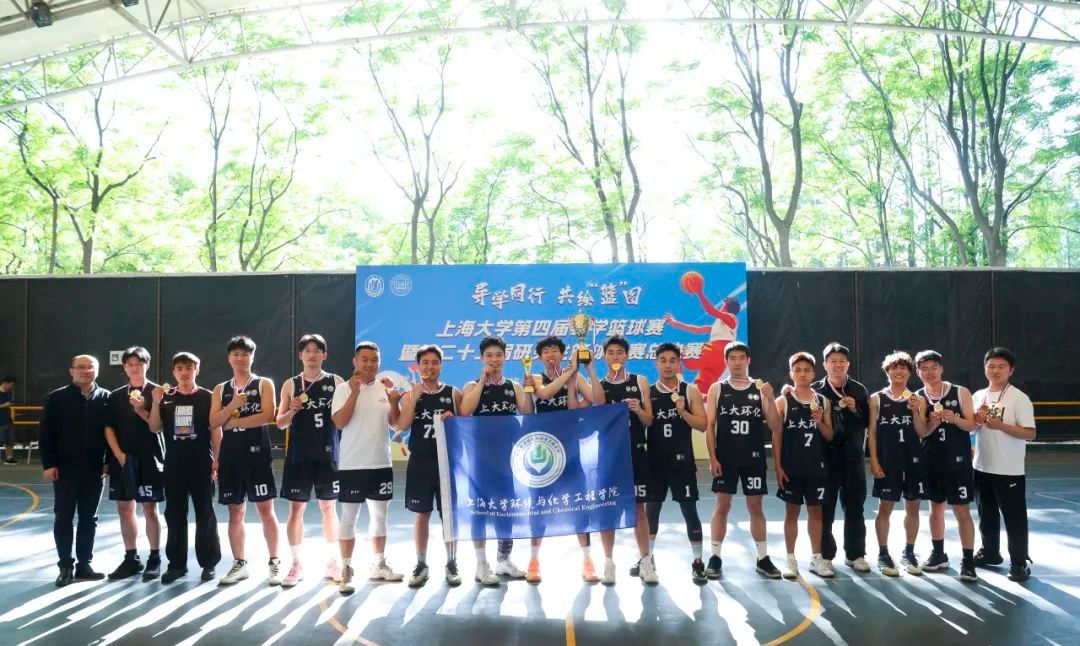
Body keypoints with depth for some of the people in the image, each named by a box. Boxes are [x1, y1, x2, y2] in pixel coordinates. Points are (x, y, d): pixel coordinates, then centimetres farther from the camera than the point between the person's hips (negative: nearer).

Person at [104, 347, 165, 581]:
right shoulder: (116, 396, 10)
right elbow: (109, 427, 8)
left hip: (149, 459, -4)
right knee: (124, 509, 9)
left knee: (150, 509, -1)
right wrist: (118, 454, -4)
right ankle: (131, 558, 21)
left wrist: (141, 410, -20)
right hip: (122, 459, 5)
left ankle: (155, 559, 9)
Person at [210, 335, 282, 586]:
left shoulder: (264, 384, 3)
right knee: (235, 512, 8)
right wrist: (233, 405, -14)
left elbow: (267, 416, -12)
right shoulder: (220, 390, 13)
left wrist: (233, 422, -8)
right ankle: (239, 564, 17)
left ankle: (274, 563, 5)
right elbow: (213, 422, 2)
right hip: (230, 455, 4)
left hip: (257, 453, -4)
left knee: (265, 509, -2)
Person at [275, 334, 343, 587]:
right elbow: (280, 423, 5)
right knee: (296, 508, 2)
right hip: (298, 454, 0)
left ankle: (332, 562, 18)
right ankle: (296, 564, 13)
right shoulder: (290, 384, 5)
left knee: (329, 507, 7)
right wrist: (292, 410, -14)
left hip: (327, 453, 0)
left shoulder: (336, 382, 4)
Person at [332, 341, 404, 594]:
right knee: (349, 518, 1)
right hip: (352, 465, -5)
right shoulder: (344, 388, -5)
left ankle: (378, 565, 26)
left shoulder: (385, 388, 7)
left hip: (381, 464, 5)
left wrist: (394, 402, -12)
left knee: (379, 516, 14)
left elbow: (395, 423, 6)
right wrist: (354, 392, -24)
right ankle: (346, 570, 8)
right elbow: (339, 422, -16)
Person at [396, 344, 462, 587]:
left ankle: (451, 565, 16)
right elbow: (402, 426, -9)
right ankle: (421, 566, 17)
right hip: (420, 461, 1)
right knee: (421, 515, 6)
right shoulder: (410, 395, 4)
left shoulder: (453, 393, 3)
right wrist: (414, 399, -17)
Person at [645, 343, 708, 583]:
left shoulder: (690, 391, 0)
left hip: (682, 460, -2)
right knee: (651, 509, 11)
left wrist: (683, 411, -19)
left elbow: (702, 425, -5)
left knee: (689, 510, 1)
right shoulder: (647, 392, 4)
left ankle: (698, 562, 11)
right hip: (654, 460, 2)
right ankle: (647, 558, 25)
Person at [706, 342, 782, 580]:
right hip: (725, 458, -1)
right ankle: (715, 557, 12)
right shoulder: (717, 389, 1)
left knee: (756, 507, 8)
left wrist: (770, 400, -16)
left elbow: (775, 427, -1)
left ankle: (763, 558, 18)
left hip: (754, 458, 1)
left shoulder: (760, 388, 3)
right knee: (722, 506, 4)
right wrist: (713, 458, -8)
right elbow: (709, 426, 0)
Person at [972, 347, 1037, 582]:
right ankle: (990, 552, 31)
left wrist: (1000, 425, -25)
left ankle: (1019, 562, 10)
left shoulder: (1019, 398, -9)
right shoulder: (978, 396, 8)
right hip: (982, 467, 6)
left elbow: (1030, 433, -15)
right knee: (986, 514, 17)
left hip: (1009, 470, -6)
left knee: (1014, 517, 1)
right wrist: (976, 421, -5)